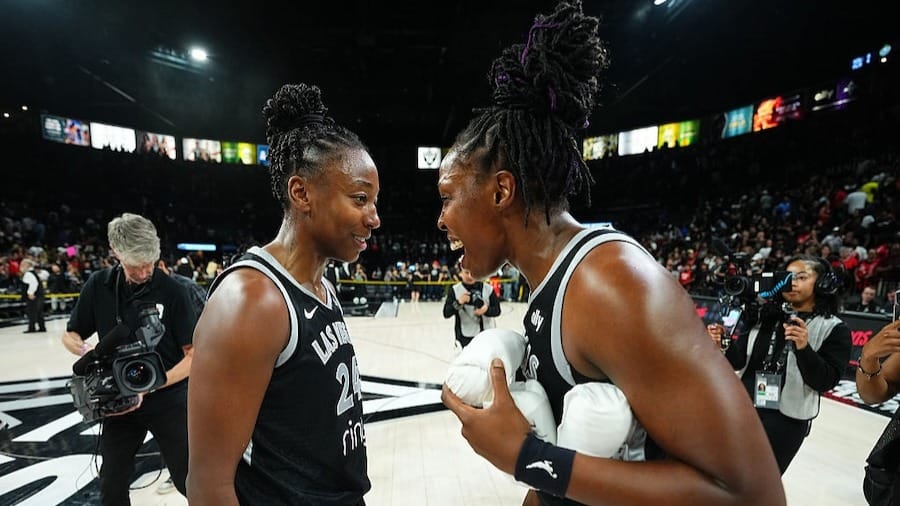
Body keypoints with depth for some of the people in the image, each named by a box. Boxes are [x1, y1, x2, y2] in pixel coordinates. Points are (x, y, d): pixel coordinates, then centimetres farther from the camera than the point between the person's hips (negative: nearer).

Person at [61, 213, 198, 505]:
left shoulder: (172, 292, -15)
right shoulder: (99, 285, -5)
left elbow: (194, 355, -13)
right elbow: (70, 336, 8)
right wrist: (88, 352, -14)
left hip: (169, 401, -3)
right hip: (119, 402, 4)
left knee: (189, 481, 5)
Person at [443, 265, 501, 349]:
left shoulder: (488, 289, -3)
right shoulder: (455, 290, -6)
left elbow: (497, 310, -3)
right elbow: (446, 313, -11)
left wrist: (486, 310, -24)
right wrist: (458, 303, -27)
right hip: (465, 338, -2)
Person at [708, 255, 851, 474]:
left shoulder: (834, 329, -4)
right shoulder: (764, 315, 4)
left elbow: (826, 381, -13)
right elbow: (738, 361, 1)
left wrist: (803, 348, -28)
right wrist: (721, 347, -19)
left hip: (787, 419, -3)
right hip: (742, 408, 3)